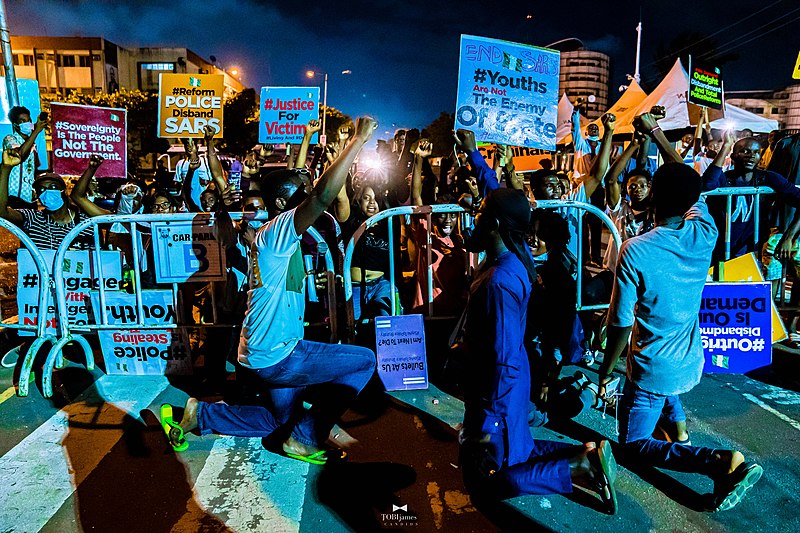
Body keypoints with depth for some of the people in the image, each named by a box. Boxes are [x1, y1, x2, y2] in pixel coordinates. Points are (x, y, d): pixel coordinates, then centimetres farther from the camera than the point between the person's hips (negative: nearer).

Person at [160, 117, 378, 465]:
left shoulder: (275, 237, 8)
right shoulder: (276, 232, -22)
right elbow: (323, 195, -32)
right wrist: (359, 140, -29)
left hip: (266, 354, 10)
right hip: (274, 357, -10)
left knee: (281, 419, 31)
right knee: (364, 361, -6)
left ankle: (197, 414, 28)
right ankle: (305, 439, 2)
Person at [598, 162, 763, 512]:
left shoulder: (635, 250, -25)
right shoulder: (705, 236, -11)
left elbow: (621, 323, -21)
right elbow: (695, 199, 13)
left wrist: (605, 372, -5)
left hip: (653, 372, -6)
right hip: (691, 362, 7)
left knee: (634, 444, 9)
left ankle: (721, 462, -9)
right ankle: (676, 419, 30)